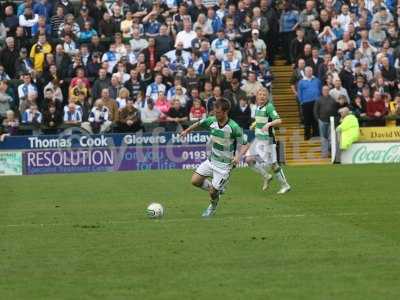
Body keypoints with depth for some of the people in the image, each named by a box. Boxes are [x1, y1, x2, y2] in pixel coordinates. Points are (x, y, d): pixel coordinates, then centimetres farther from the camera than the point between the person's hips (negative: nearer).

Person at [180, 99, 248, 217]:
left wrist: (238, 156, -31)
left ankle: (213, 207, 32)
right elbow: (199, 124, 15)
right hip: (211, 160, 6)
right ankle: (217, 190, 21)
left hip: (224, 164, -6)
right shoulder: (212, 121, -7)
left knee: (213, 192, -4)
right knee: (195, 180, -4)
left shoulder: (234, 127, -23)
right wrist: (186, 131, 21)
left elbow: (244, 144, -14)